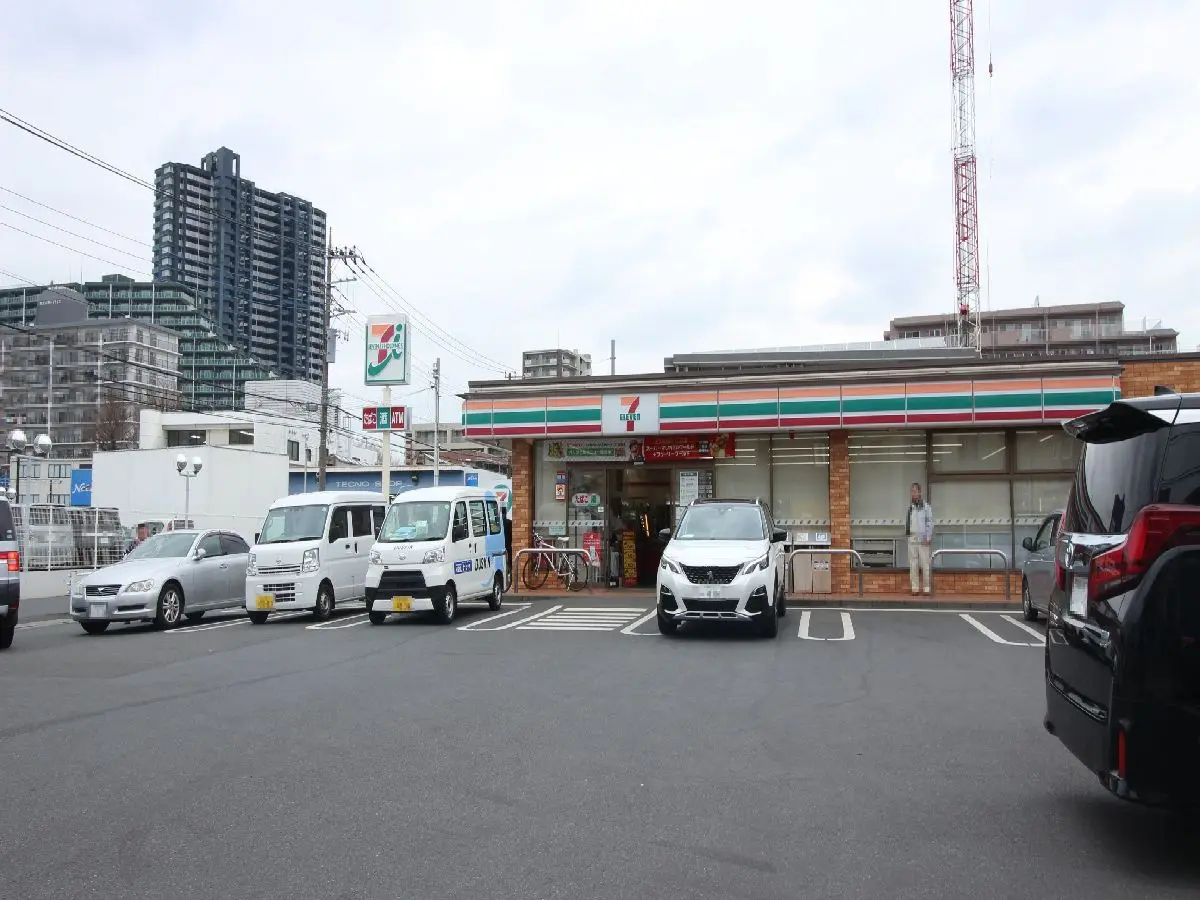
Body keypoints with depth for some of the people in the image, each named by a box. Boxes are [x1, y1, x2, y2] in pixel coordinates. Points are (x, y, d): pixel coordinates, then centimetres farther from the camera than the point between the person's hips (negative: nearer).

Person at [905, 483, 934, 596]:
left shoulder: (926, 506, -4)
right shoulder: (910, 507, 11)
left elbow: (929, 523, -6)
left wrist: (928, 538, -12)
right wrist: (906, 534, 7)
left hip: (923, 540, -5)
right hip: (912, 539, 5)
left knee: (925, 564, -4)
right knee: (913, 565, 5)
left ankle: (927, 588, 1)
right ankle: (915, 588, 9)